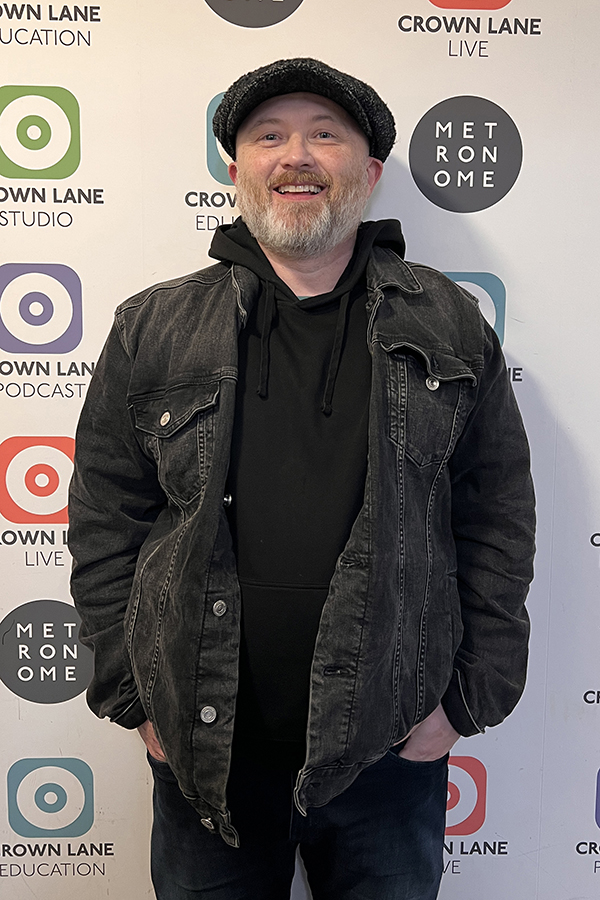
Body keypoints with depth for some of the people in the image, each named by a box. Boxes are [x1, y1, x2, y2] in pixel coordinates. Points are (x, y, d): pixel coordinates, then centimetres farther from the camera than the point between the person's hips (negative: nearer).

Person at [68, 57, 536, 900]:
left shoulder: (448, 324, 1)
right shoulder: (153, 330, 0)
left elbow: (499, 515, 1)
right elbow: (105, 523, 1)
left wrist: (470, 697, -2)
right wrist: (136, 697, -1)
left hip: (394, 746, 1)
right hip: (205, 750, 1)